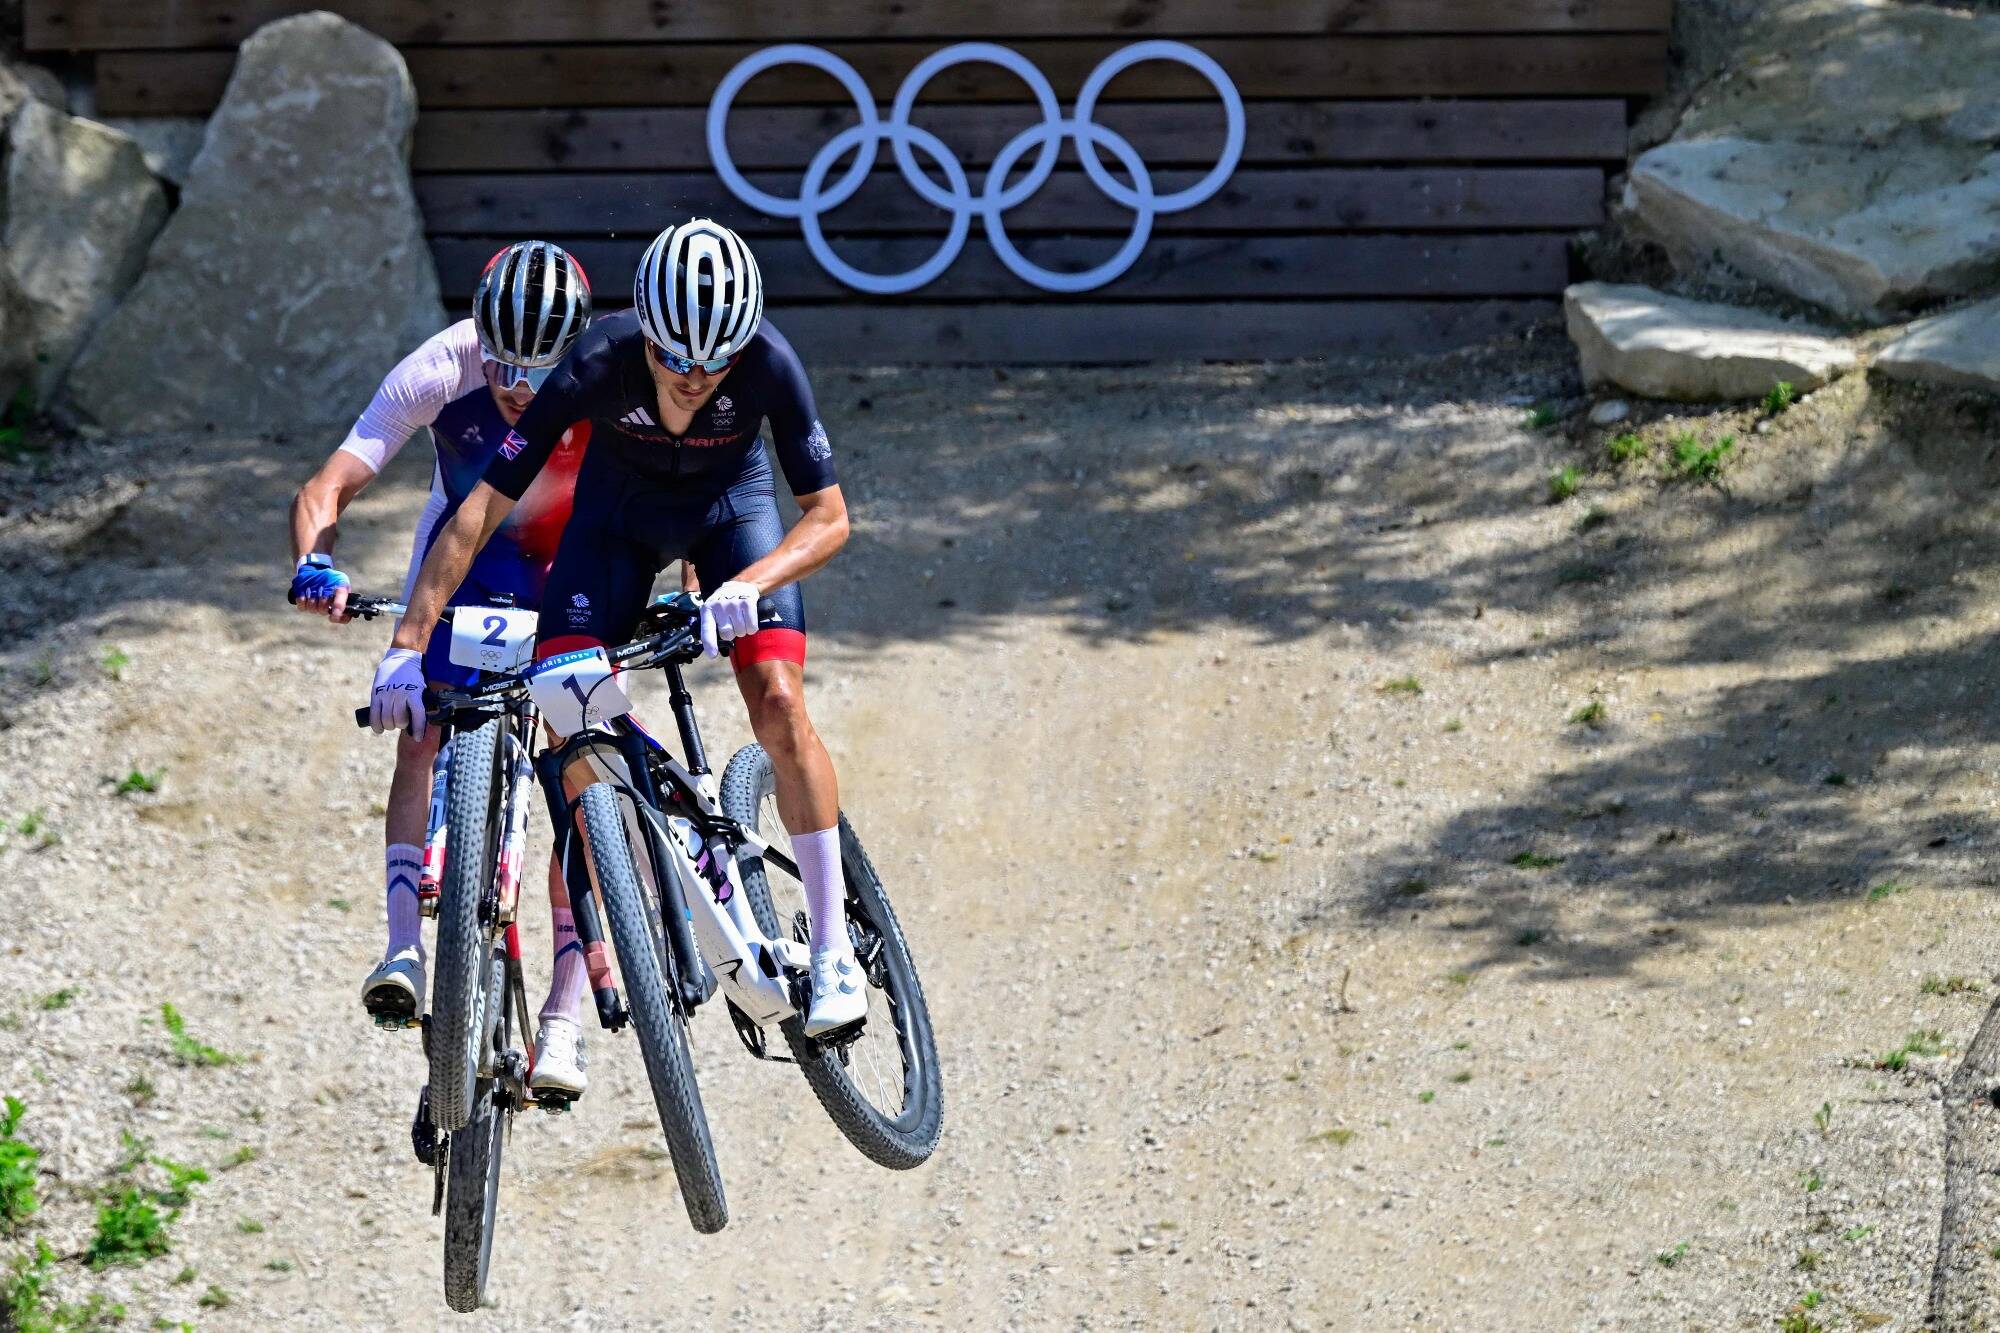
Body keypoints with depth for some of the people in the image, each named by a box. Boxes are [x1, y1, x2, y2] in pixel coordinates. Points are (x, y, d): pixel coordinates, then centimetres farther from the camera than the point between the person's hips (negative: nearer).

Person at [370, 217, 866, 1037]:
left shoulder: (768, 364, -34)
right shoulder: (596, 365, -36)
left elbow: (828, 515, -27)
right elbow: (481, 509, -33)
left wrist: (750, 584, -47)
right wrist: (407, 645, -39)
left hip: (729, 501, 0)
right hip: (619, 508, 1)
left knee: (778, 702, -21)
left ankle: (832, 948, -7)